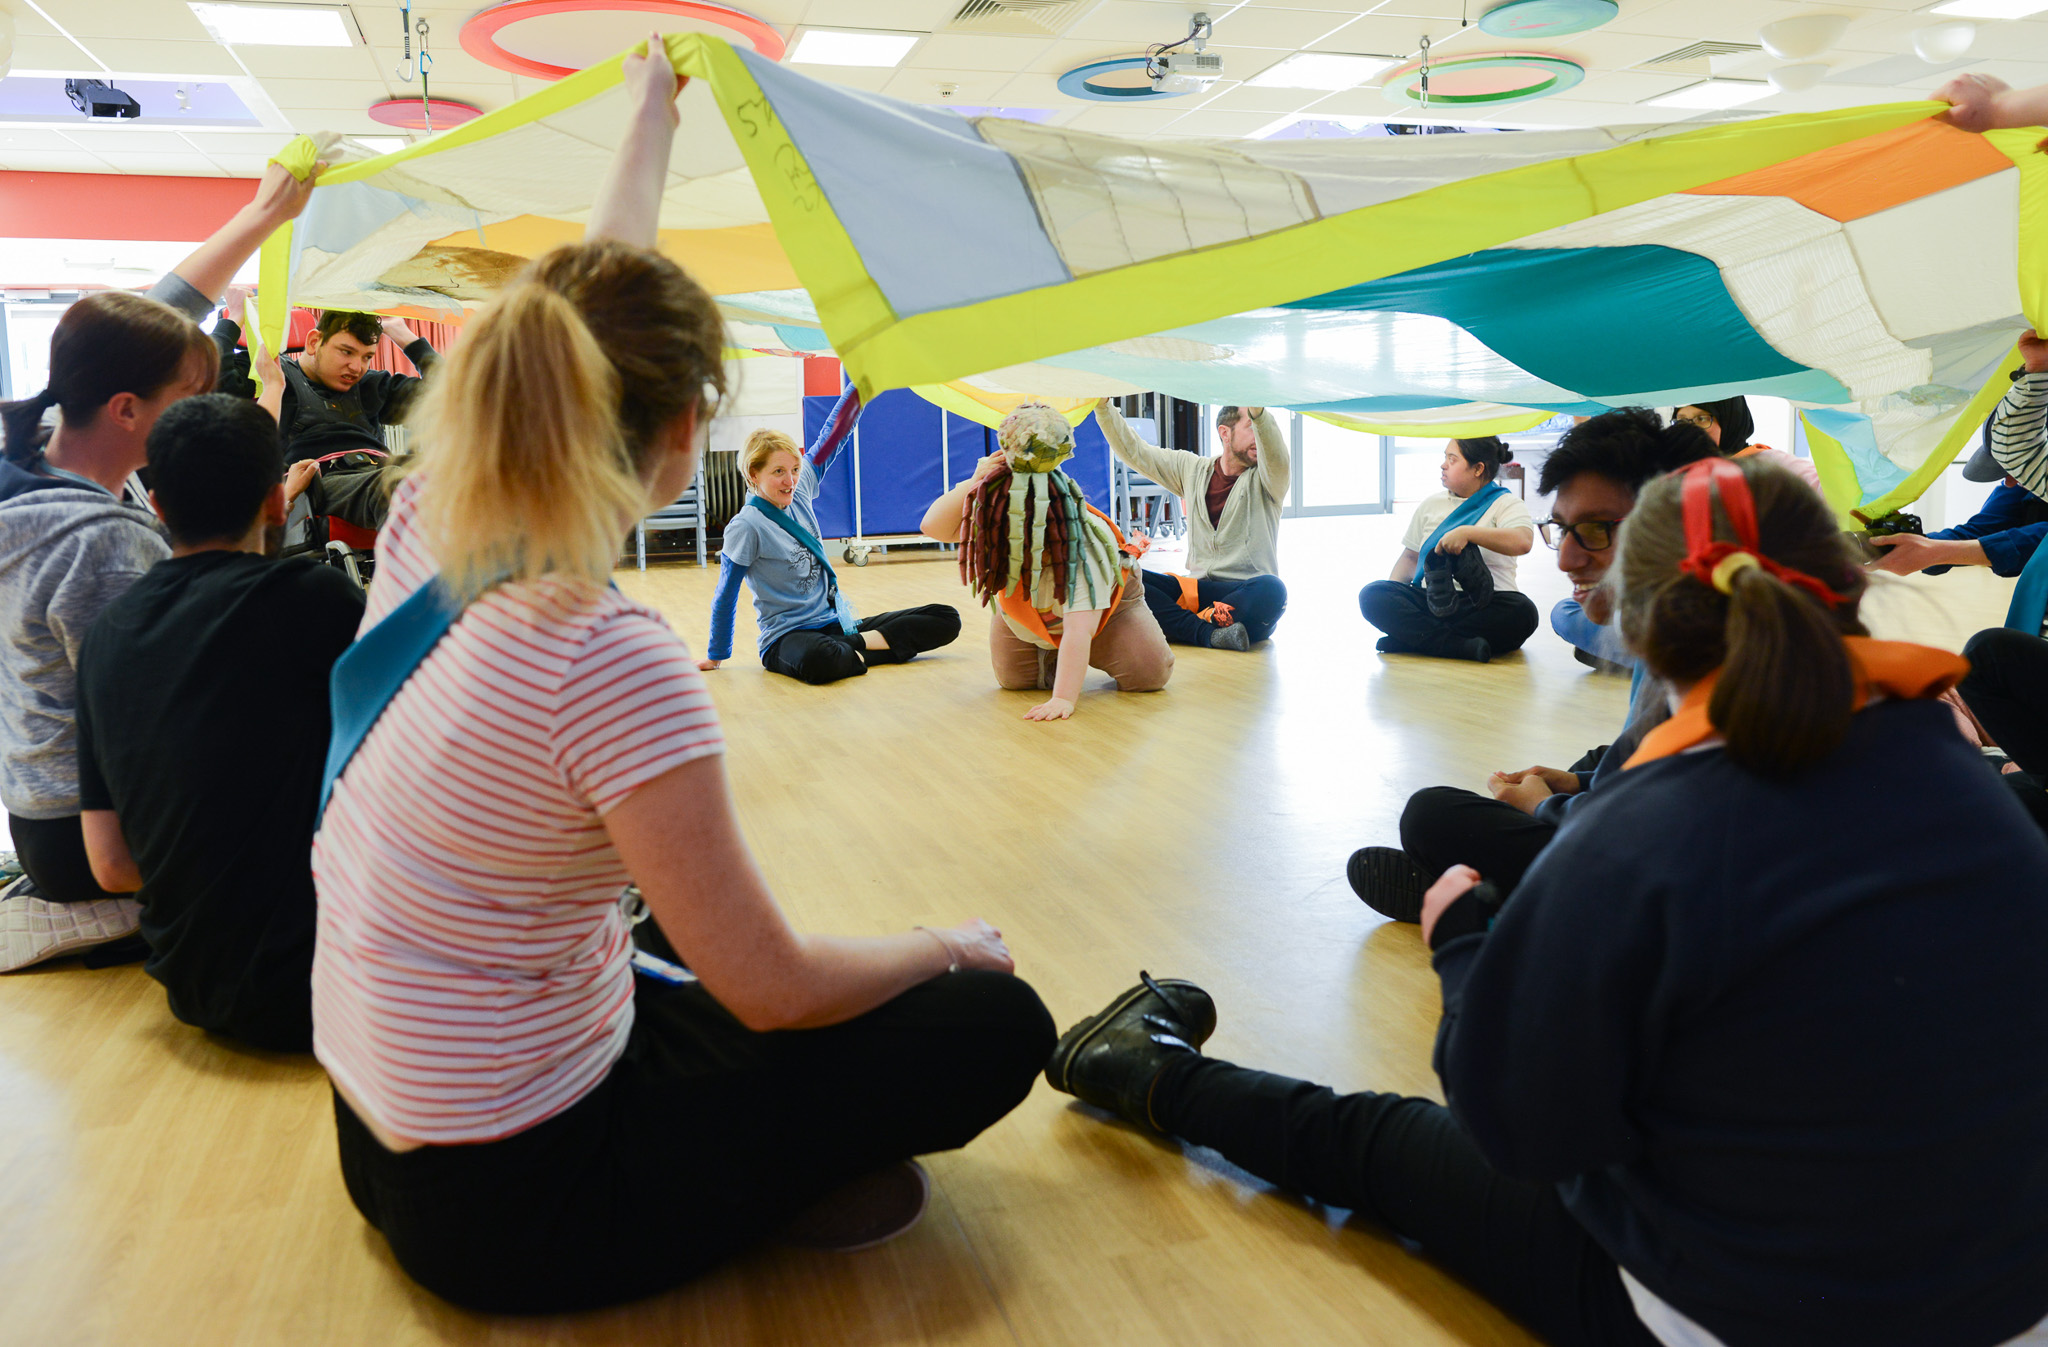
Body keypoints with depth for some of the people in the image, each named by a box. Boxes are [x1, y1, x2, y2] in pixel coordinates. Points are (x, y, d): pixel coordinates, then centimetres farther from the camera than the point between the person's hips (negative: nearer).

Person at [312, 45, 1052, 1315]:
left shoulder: (427, 525, -8)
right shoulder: (611, 664, -30)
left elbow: (586, 317, 8)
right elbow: (773, 987, -22)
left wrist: (651, 116, 23)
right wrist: (945, 944, -3)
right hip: (513, 1209, -8)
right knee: (998, 1022, -7)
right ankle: (780, 1193, 9)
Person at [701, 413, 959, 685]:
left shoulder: (799, 491, 4)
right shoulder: (745, 527, -13)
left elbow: (834, 434, 9)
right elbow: (726, 596, -5)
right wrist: (716, 657, 3)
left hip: (837, 624, 7)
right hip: (787, 637, -7)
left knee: (946, 619, -5)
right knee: (818, 661, -46)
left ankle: (856, 643, -11)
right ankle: (859, 654, -16)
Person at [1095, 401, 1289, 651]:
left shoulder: (1265, 478, 2)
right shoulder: (1191, 469, 14)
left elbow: (1276, 456, -21)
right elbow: (1134, 451, 16)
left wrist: (1257, 409, -41)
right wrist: (1102, 406, 4)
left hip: (1246, 596, -3)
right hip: (1198, 588, 3)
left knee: (1271, 589, -39)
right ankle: (1209, 633, -35)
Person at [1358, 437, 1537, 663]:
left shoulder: (1506, 504, 4)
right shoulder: (1431, 504, 19)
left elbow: (1522, 542, -18)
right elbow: (1410, 556, 22)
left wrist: (1467, 532, -26)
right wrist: (1392, 593, 2)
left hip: (1481, 605, -3)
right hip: (1429, 600, 3)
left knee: (1521, 612, -37)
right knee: (1371, 595, -23)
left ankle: (1409, 639, -32)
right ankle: (1462, 647, -36)